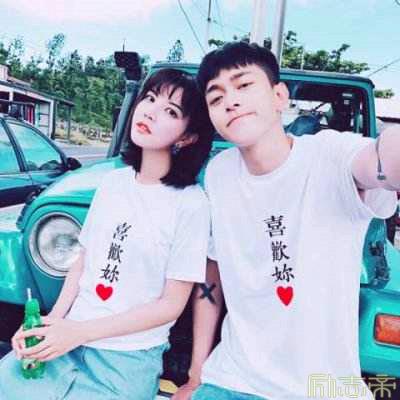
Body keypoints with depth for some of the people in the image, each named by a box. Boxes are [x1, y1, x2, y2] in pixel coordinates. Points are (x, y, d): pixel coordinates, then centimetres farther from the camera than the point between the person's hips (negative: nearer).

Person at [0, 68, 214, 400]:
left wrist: (78, 332, -13)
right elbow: (83, 260, 10)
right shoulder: (113, 181, 3)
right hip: (68, 337, 4)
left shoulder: (191, 203, -13)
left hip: (128, 359, -4)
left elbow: (171, 304, -11)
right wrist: (53, 320, -4)